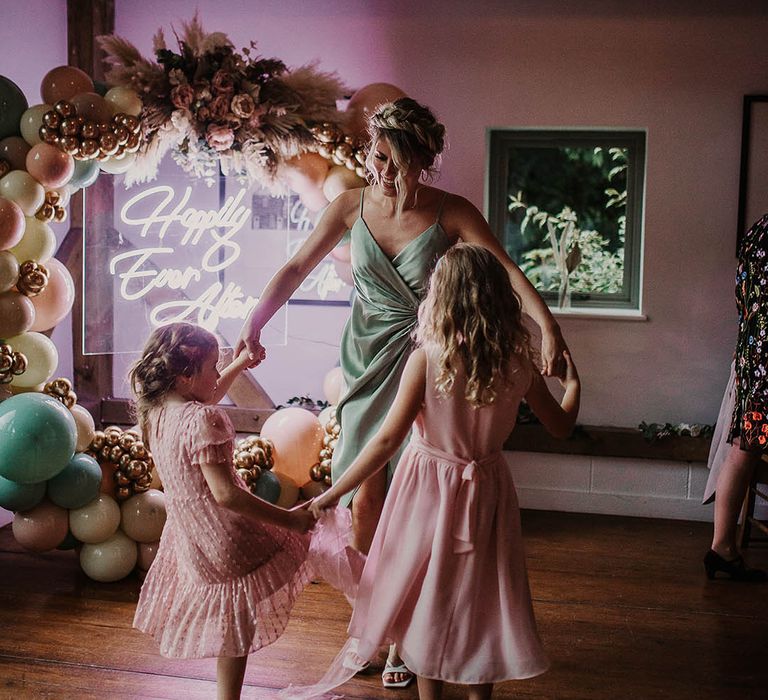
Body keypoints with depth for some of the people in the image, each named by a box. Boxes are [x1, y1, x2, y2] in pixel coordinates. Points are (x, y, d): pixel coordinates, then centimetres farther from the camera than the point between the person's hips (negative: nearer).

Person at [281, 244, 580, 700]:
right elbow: (561, 426, 3)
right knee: (479, 600, 18)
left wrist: (333, 493, -15)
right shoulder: (518, 362, -9)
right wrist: (573, 382, 24)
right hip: (488, 489, 3)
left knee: (428, 600, 14)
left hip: (431, 487, -3)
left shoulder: (428, 359, -19)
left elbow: (388, 441, -21)